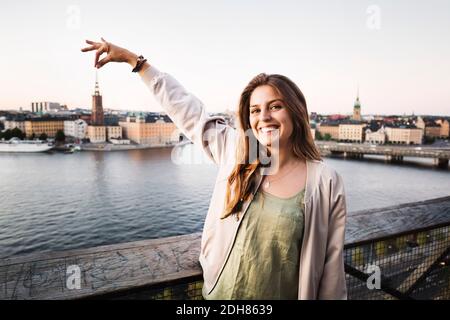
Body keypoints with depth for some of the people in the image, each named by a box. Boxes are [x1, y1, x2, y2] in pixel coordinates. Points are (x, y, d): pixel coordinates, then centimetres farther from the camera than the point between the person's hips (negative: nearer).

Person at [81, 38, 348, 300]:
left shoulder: (326, 182, -14)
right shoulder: (235, 151, -7)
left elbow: (332, 268, -9)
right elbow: (186, 108, -2)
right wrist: (134, 59, 4)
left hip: (281, 294, -2)